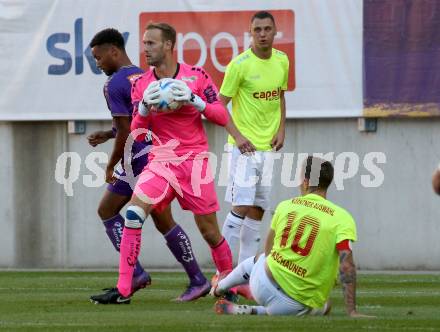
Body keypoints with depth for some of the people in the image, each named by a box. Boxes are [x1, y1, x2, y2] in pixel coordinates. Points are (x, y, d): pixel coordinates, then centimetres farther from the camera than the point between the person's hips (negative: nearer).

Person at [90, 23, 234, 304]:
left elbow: (223, 117, -3)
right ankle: (123, 289, -17)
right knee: (134, 212, -18)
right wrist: (145, 106, -15)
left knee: (210, 231, 3)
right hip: (160, 162, 2)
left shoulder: (197, 77, -2)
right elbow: (136, 133, 3)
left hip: (195, 161, -2)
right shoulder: (142, 85, 5)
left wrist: (194, 100, -17)